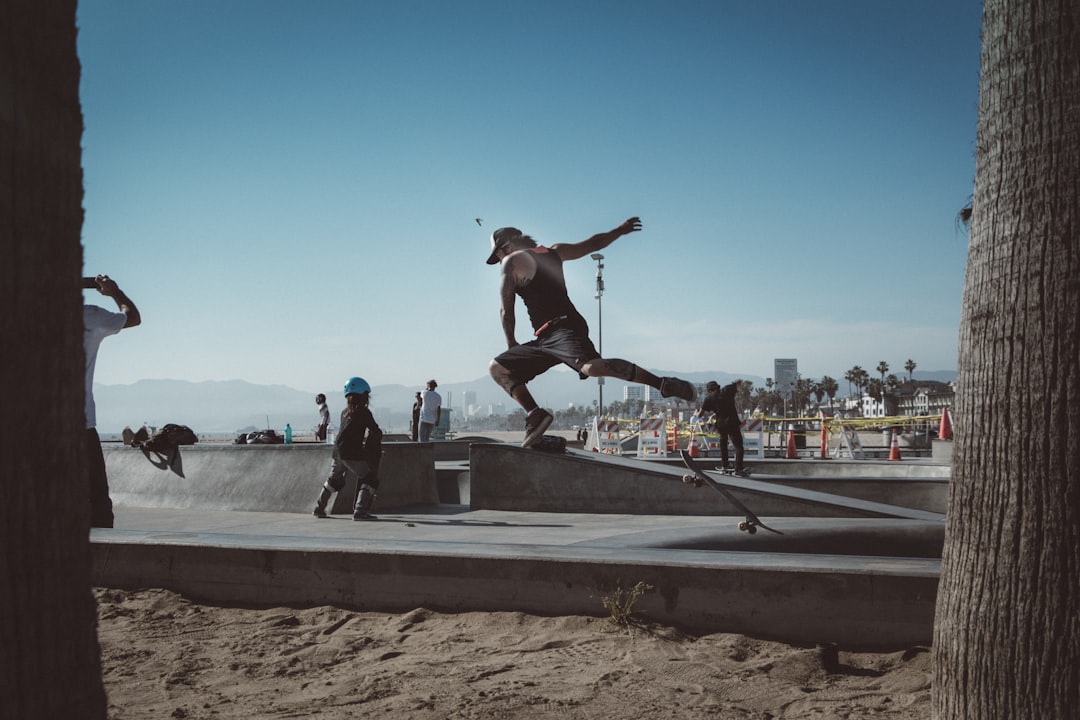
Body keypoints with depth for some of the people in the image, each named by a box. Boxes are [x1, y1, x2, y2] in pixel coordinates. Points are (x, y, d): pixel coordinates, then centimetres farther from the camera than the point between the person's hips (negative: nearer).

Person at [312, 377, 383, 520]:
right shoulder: (363, 412, -5)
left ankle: (319, 508, 33)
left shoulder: (345, 411, 16)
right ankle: (360, 511, -14)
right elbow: (375, 432, -6)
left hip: (337, 452, 8)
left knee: (334, 480, 28)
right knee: (370, 479, -2)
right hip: (352, 453, -8)